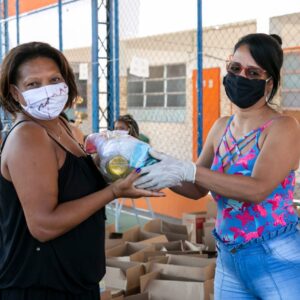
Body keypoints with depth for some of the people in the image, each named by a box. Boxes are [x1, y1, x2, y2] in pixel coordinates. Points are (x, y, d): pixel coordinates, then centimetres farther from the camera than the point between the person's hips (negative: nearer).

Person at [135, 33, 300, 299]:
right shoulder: (222, 127, 7)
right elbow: (198, 189, 12)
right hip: (228, 260, 6)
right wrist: (161, 171, -7)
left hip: (276, 260, -6)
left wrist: (186, 171, -29)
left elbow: (258, 189, -25)